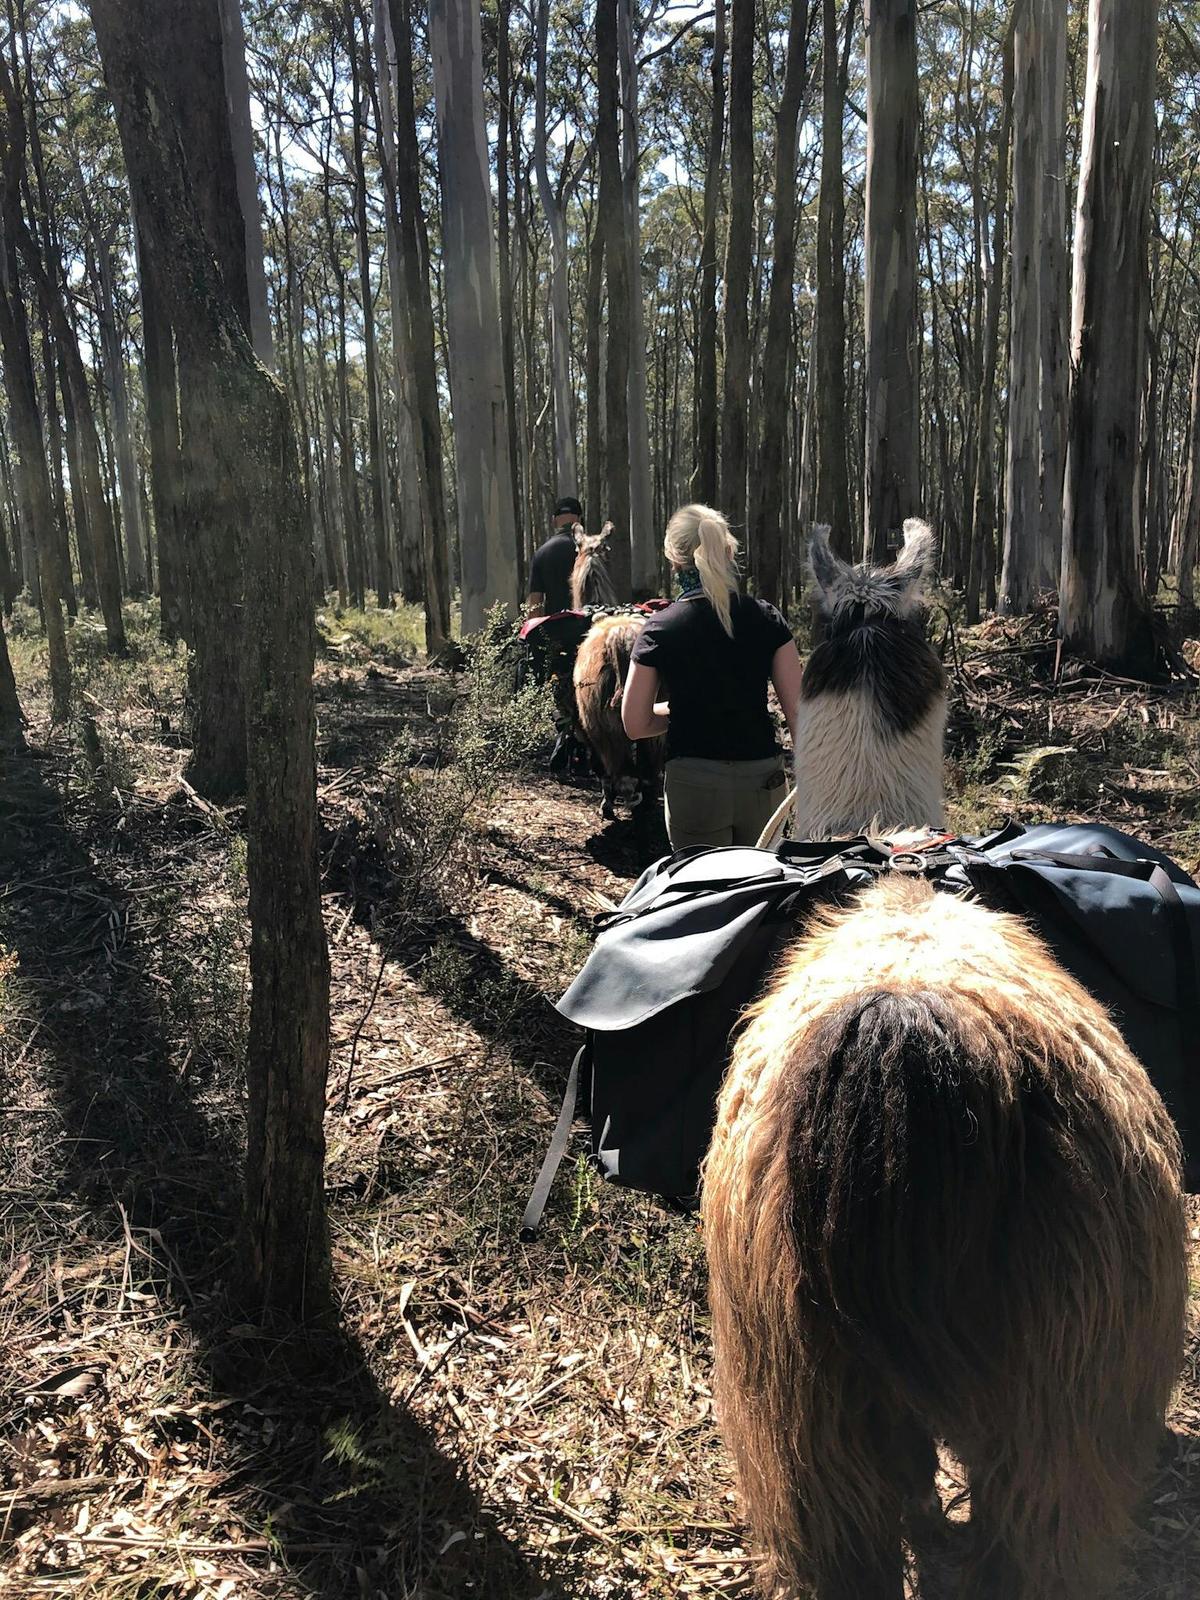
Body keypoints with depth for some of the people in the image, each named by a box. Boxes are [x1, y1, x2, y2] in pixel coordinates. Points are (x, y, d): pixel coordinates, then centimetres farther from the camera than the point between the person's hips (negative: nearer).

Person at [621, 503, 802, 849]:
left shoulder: (659, 629, -4)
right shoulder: (766, 619, -1)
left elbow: (635, 725, -1)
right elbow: (798, 713, -3)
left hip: (695, 785, -2)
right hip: (762, 781, 2)